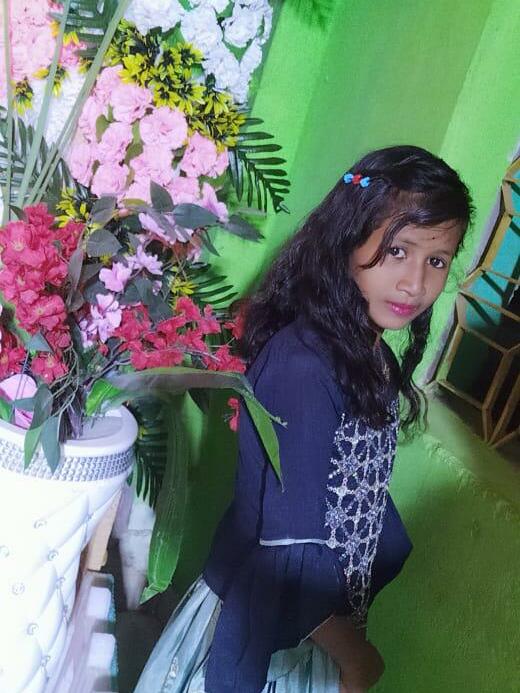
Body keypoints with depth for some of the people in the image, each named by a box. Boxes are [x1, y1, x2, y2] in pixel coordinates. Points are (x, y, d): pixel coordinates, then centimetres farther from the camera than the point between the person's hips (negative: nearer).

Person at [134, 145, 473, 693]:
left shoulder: (378, 361, -3)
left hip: (323, 618, 7)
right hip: (259, 622, -7)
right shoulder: (302, 364, -29)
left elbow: (363, 500, 6)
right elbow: (287, 550, -26)